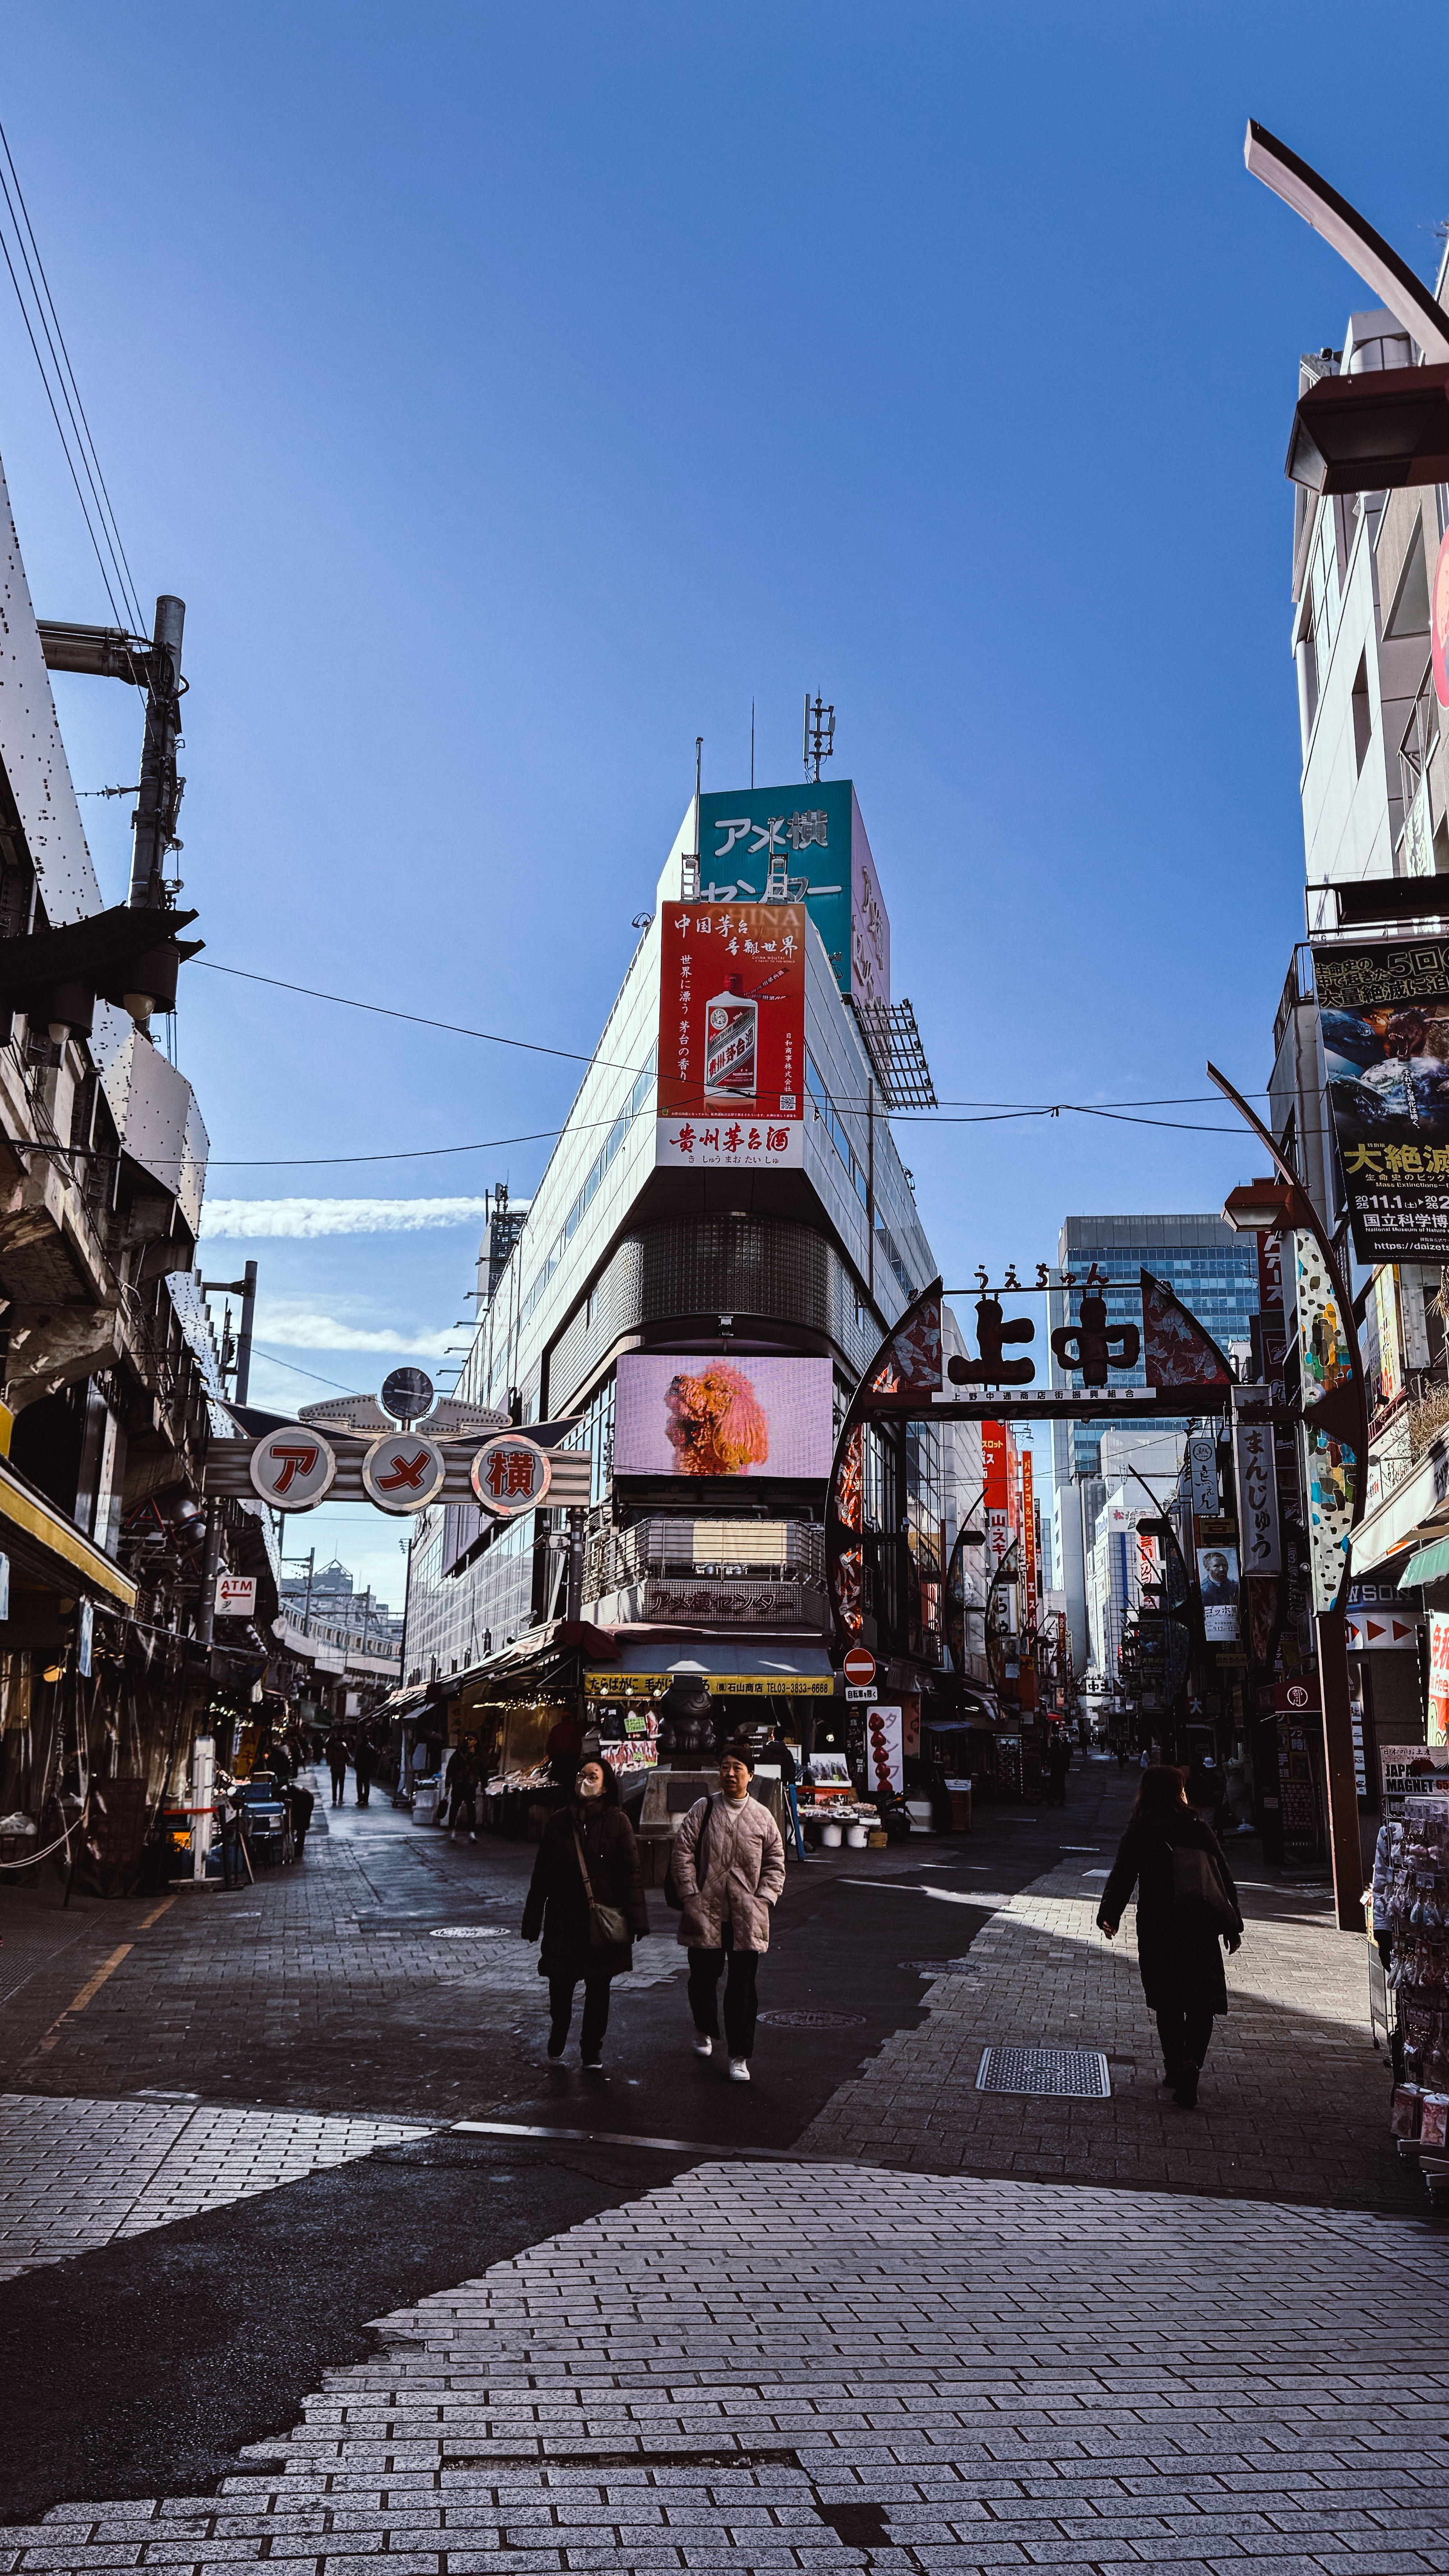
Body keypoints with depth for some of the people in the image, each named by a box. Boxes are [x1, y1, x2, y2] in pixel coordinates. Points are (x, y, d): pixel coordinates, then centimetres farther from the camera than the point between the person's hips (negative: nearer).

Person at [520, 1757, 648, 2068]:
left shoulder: (617, 1822, -1)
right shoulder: (558, 1823, 5)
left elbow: (630, 1873, -3)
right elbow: (541, 1876, 9)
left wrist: (636, 1920, -8)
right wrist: (533, 1923, 7)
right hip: (564, 1919, 1)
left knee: (598, 1988, 7)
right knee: (560, 1984, 4)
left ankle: (592, 2048, 25)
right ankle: (557, 2038, 32)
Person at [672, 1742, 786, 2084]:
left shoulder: (762, 1817, 5)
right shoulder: (703, 1809, 2)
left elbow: (775, 1863, 10)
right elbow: (683, 1851, 0)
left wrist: (763, 1899, -1)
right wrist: (691, 1895, -7)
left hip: (746, 1917, 0)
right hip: (705, 1913, 0)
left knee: (743, 1988, -1)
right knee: (702, 1978, 12)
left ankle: (740, 2057, 8)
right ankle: (705, 2030, 41)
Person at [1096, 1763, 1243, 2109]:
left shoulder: (1136, 1835, -2)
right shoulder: (1198, 1830, -2)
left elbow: (1122, 1879, -5)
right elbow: (1224, 1880, 2)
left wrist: (1108, 1915, 2)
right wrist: (1232, 1924, 9)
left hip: (1155, 1931, 1)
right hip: (1199, 1930, -1)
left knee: (1168, 2005, 15)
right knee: (1201, 2004, 3)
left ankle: (1176, 2069, 19)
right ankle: (1190, 2065, -17)